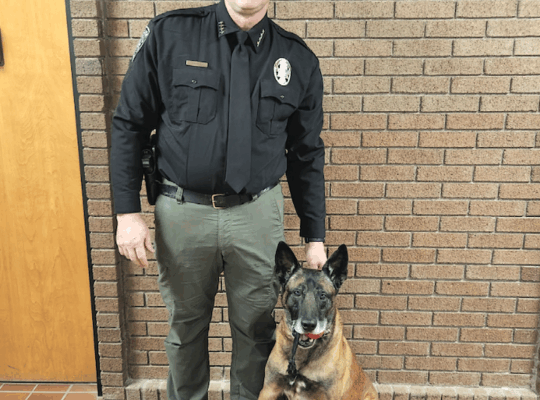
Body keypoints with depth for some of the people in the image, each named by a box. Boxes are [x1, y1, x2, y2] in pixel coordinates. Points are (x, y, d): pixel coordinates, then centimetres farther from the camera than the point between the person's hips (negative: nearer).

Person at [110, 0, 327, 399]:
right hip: (181, 212, 0)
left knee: (256, 328, 13)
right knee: (186, 325, 17)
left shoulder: (299, 59, 2)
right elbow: (129, 124, 1)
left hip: (258, 214, 1)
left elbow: (307, 155, 7)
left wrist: (315, 237, 6)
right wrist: (127, 211, -4)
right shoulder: (168, 34, -2)